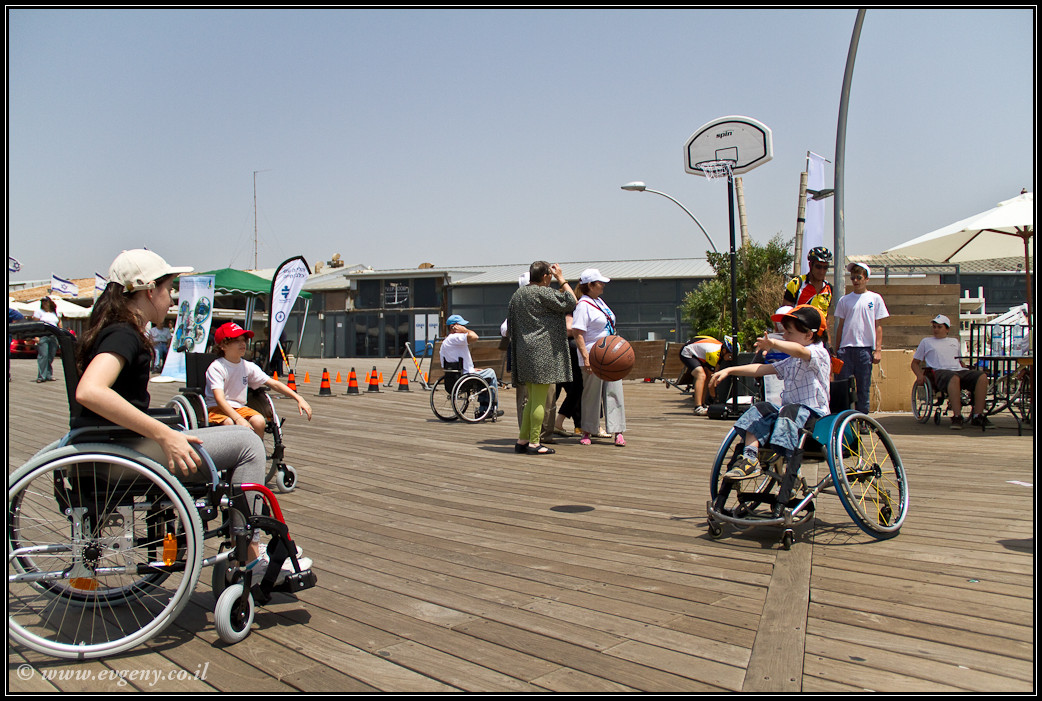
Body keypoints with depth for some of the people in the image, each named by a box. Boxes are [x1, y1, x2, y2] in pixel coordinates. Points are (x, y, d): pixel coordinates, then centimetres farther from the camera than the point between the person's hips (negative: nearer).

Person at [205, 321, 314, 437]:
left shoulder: (248, 367, 4)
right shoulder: (216, 368, -12)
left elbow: (274, 384, 3)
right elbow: (219, 398, -23)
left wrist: (298, 398, -9)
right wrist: (239, 419, -38)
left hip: (240, 408, 5)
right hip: (217, 409, -4)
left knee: (259, 421, -26)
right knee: (231, 424, -36)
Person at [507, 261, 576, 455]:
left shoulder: (518, 294, 14)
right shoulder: (543, 293, -11)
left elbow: (511, 325, 18)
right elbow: (571, 302, -7)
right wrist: (562, 279, 1)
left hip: (524, 351, 9)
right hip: (543, 351, -9)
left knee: (532, 399, 15)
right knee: (540, 399, -4)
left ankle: (522, 440, 16)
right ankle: (534, 443, -2)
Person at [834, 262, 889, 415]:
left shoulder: (875, 298, 6)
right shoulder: (845, 300, 9)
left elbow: (878, 326, 5)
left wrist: (878, 350, -2)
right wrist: (837, 349, 9)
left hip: (865, 348, -1)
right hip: (846, 348, 1)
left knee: (863, 388, 3)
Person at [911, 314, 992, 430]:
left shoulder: (954, 341, 31)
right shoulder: (926, 341, 21)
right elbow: (915, 362, 20)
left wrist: (968, 369, 13)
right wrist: (919, 375, 0)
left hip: (959, 370, 4)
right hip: (941, 371, -4)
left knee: (982, 376, -27)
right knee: (954, 378, -41)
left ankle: (977, 416, -26)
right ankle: (957, 416, -43)